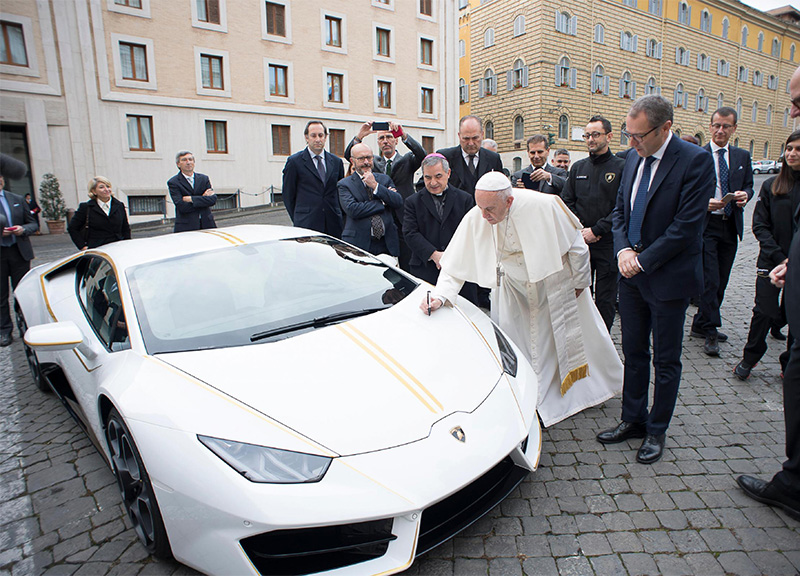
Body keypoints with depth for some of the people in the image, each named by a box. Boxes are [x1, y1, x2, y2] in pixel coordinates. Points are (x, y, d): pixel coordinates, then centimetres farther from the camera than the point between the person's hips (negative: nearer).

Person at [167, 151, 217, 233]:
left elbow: (213, 199, 0)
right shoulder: (173, 182, 2)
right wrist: (203, 198, -5)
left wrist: (191, 199, -9)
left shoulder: (204, 178, 13)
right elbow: (182, 207, -11)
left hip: (207, 224, 3)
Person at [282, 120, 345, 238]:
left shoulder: (336, 161, 14)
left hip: (334, 225, 4)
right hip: (306, 226, -3)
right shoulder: (294, 161, 2)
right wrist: (298, 219, 4)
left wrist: (340, 219, 10)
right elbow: (288, 194, 5)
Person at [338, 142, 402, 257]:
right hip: (359, 245, -3)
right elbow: (352, 210, -13)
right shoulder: (344, 184, 3)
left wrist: (376, 186, -8)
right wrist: (383, 203, -7)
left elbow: (398, 202, 1)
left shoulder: (385, 179, 15)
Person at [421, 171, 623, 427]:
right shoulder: (475, 219, -26)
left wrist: (579, 281, -4)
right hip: (514, 289, 2)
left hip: (556, 283, -1)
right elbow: (456, 266, -19)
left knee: (572, 337, 15)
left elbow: (576, 244, -15)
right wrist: (439, 295, -34)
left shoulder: (543, 206, -32)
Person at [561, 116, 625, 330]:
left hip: (608, 243, -3)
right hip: (580, 242, 4)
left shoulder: (621, 167, -3)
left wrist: (596, 230, -13)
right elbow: (566, 202, 9)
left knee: (605, 299, 3)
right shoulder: (578, 167, 11)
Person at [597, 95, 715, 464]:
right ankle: (633, 420, 30)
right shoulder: (633, 159, 7)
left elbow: (687, 226, -18)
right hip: (632, 275, 6)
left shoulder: (695, 161, -14)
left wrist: (643, 261, -15)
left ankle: (657, 431, 25)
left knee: (666, 361, 9)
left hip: (668, 278, -6)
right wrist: (623, 249, -5)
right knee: (634, 353, 14)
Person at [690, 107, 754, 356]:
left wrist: (744, 194, -7)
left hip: (731, 226, 5)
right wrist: (704, 203, -19)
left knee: (721, 281, 10)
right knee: (710, 281, -8)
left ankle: (701, 325, 22)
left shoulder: (742, 156, 13)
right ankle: (710, 332, 1)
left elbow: (748, 185, 16)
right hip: (705, 225, -5)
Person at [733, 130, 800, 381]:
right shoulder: (771, 185, 3)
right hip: (771, 262, 0)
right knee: (764, 312, -2)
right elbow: (760, 225, 0)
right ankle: (749, 359, 16)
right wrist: (779, 257, -10)